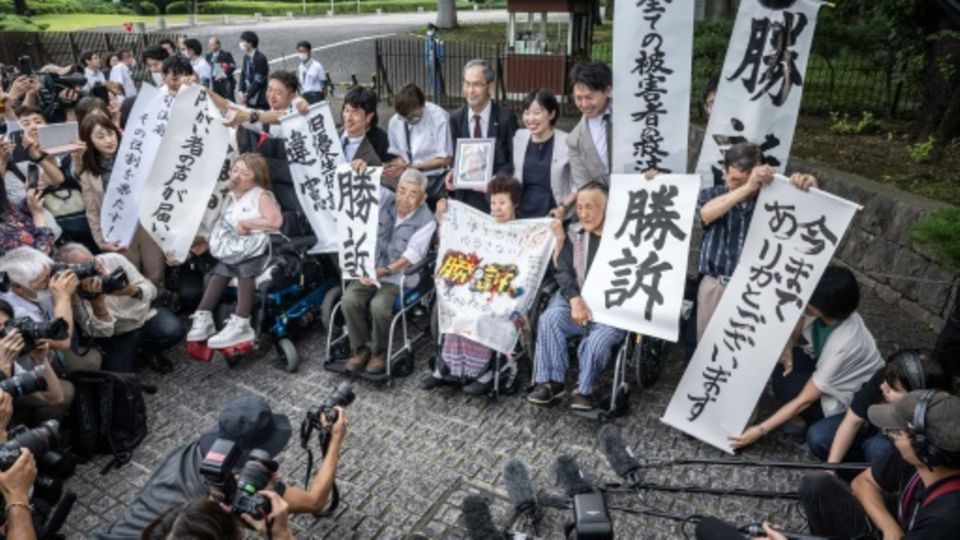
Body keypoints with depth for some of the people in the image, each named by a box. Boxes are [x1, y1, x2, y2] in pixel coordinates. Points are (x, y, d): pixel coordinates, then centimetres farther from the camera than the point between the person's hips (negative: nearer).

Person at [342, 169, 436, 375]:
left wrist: (383, 271, -30)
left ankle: (379, 351, -2)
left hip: (400, 276, -4)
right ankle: (361, 348, 0)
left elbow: (411, 256, -20)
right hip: (371, 268, 4)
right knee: (349, 299, -21)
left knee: (378, 305, -29)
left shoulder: (426, 221, -12)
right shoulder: (386, 199, -2)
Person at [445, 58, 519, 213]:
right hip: (464, 195, 2)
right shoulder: (456, 119, 4)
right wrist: (452, 173, -11)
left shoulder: (506, 118, -6)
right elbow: (455, 157, 10)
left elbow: (513, 160, -3)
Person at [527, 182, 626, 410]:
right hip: (578, 300, 4)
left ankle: (584, 389, -5)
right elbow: (563, 271, 5)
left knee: (599, 339, -31)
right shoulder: (575, 235, 11)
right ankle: (551, 381, -12)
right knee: (549, 319, -25)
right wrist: (575, 299, -14)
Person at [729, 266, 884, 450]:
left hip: (858, 396, -7)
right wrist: (786, 350, -19)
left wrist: (760, 430, -30)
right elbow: (795, 330, 4)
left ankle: (816, 423, -1)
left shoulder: (843, 345, -37)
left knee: (785, 382, -27)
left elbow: (805, 400, -32)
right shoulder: (825, 311, -21)